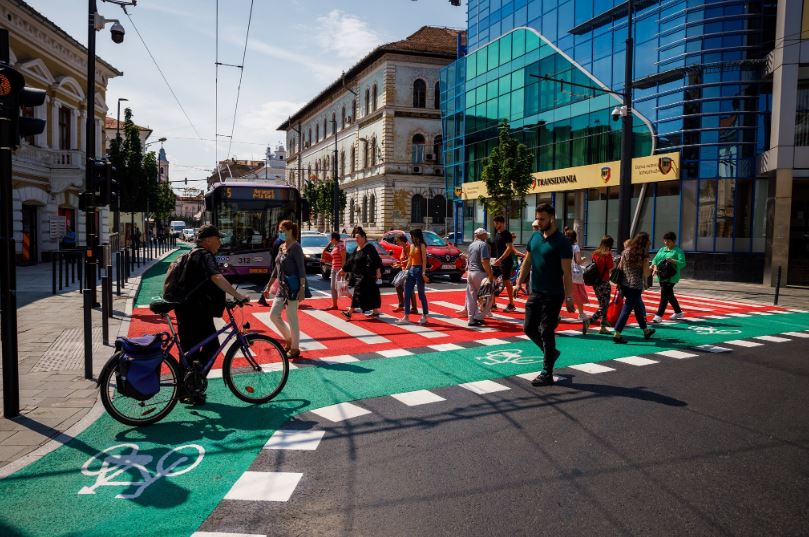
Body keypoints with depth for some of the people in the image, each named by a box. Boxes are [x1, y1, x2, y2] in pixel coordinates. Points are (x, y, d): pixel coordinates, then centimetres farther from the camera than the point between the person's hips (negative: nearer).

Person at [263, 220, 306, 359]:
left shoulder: (295, 247, -11)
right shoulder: (281, 247, 13)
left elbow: (302, 269, -16)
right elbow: (276, 269, 19)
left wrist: (302, 288, -22)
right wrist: (268, 287, 20)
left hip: (292, 287, -8)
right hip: (282, 287, 8)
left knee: (291, 317, -1)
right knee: (274, 315, 7)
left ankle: (295, 348, 11)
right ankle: (288, 339, 25)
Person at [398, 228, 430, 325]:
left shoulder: (422, 245, -7)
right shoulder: (412, 246, 14)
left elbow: (424, 260, -12)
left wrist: (423, 273, -19)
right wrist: (406, 270, 15)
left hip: (419, 270, -8)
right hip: (411, 270, 8)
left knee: (421, 294, 1)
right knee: (407, 294, 3)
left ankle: (425, 316, 12)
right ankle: (406, 317, 6)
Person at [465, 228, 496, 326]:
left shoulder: (471, 245, 14)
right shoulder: (483, 244, -12)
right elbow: (484, 261, -21)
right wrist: (490, 275, -18)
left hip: (470, 273, 8)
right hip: (480, 274, -8)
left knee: (471, 298, 10)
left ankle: (472, 319, 13)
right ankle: (478, 317, 0)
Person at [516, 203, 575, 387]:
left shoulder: (561, 242, -13)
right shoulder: (535, 237, 7)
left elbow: (566, 272, -15)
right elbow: (527, 262, 15)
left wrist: (569, 298, -17)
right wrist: (519, 282, 9)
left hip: (553, 296, -7)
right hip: (535, 293, 7)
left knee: (546, 332, -3)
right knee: (529, 328, 12)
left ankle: (547, 374, 8)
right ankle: (551, 352, 34)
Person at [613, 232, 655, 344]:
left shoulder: (626, 251, 5)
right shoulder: (644, 254, -10)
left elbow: (620, 267, 5)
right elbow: (645, 273, -11)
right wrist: (650, 269, 10)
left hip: (624, 284, 6)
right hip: (636, 286, -6)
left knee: (639, 306, 22)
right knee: (627, 309, 0)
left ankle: (645, 330, 37)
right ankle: (617, 334, -3)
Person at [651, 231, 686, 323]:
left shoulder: (678, 251, -5)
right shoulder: (662, 250, 14)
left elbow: (683, 263, -14)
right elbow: (655, 259, 7)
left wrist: (673, 261, -29)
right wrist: (655, 267, -13)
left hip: (671, 277, -7)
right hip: (661, 276, 7)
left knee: (664, 295, -11)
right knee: (669, 295, 18)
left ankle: (659, 315, -10)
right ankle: (678, 312, 34)